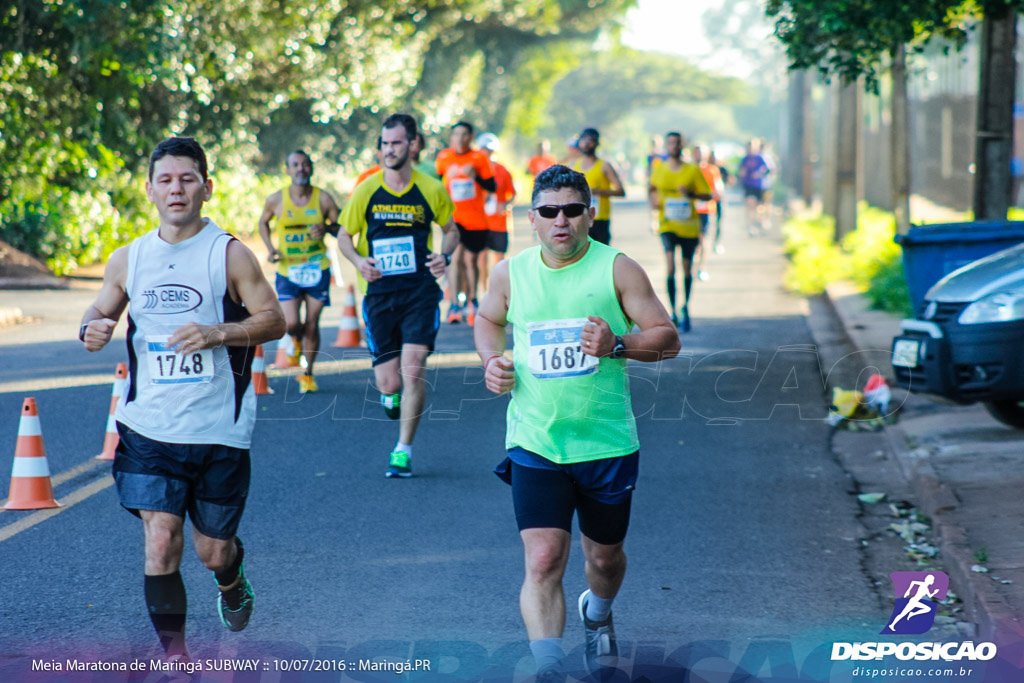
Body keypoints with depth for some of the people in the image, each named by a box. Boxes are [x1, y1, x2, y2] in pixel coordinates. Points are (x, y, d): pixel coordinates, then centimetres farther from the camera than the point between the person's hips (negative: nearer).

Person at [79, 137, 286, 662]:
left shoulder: (229, 254, -5)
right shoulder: (128, 259, 6)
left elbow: (274, 319, -4)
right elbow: (100, 312, 18)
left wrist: (217, 333, -21)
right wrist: (92, 329, -7)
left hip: (219, 431, -2)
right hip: (149, 427, 2)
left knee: (212, 548, 9)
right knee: (160, 541, -11)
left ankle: (232, 584, 46)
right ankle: (173, 654, 0)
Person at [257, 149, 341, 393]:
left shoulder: (323, 198, -3)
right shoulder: (276, 200, -4)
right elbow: (263, 222, 15)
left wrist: (326, 228, -18)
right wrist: (270, 249, 0)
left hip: (317, 269, 1)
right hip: (287, 271, -1)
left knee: (312, 325, 3)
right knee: (291, 324, -12)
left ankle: (308, 373, 21)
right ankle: (297, 340, 27)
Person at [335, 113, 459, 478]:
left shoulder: (432, 190, 1)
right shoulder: (366, 191, 1)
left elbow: (450, 230, 16)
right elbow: (344, 237, 10)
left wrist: (445, 256, -5)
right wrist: (357, 260, -11)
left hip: (420, 291, -1)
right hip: (378, 293, 1)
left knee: (413, 369, -14)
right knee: (388, 381, -1)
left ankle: (403, 450, -1)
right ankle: (391, 392, 40)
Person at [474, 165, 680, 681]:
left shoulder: (617, 269, -6)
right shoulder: (511, 273, 1)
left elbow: (668, 338, -5)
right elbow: (488, 319, 22)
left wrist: (617, 345, -23)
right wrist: (492, 359, 1)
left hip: (608, 445, 0)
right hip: (535, 445, 0)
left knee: (604, 556, 18)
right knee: (543, 561, -15)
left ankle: (597, 612, 52)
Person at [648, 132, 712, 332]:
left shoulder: (693, 171, -1)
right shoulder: (658, 170, 4)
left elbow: (707, 195, 1)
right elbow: (651, 188, 23)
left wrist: (691, 193, -17)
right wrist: (653, 199, 3)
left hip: (689, 226, 1)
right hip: (667, 225, 0)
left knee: (687, 269, 10)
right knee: (670, 267, -18)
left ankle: (685, 306, 34)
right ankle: (673, 313, -13)